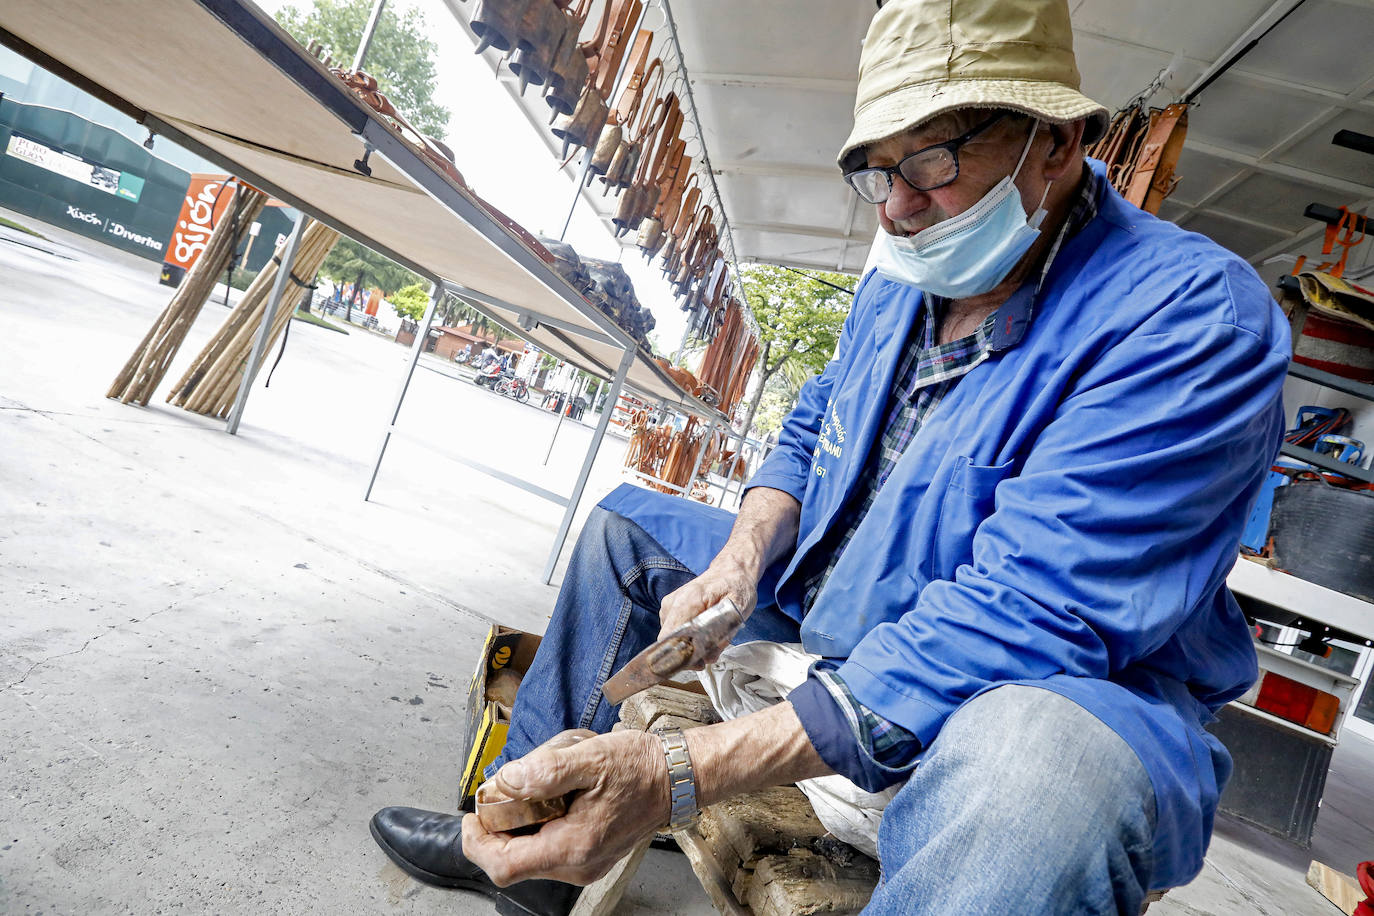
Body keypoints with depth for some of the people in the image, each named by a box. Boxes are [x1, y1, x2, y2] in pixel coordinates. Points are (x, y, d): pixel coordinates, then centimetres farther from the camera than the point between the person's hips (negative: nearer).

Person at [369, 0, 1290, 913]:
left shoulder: (1190, 315, -24)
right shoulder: (902, 280, 2)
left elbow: (1024, 618, -33)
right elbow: (814, 428, 12)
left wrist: (679, 773, -39)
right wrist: (735, 567, -9)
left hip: (1059, 691, -6)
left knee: (1037, 756, -44)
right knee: (628, 524, 12)